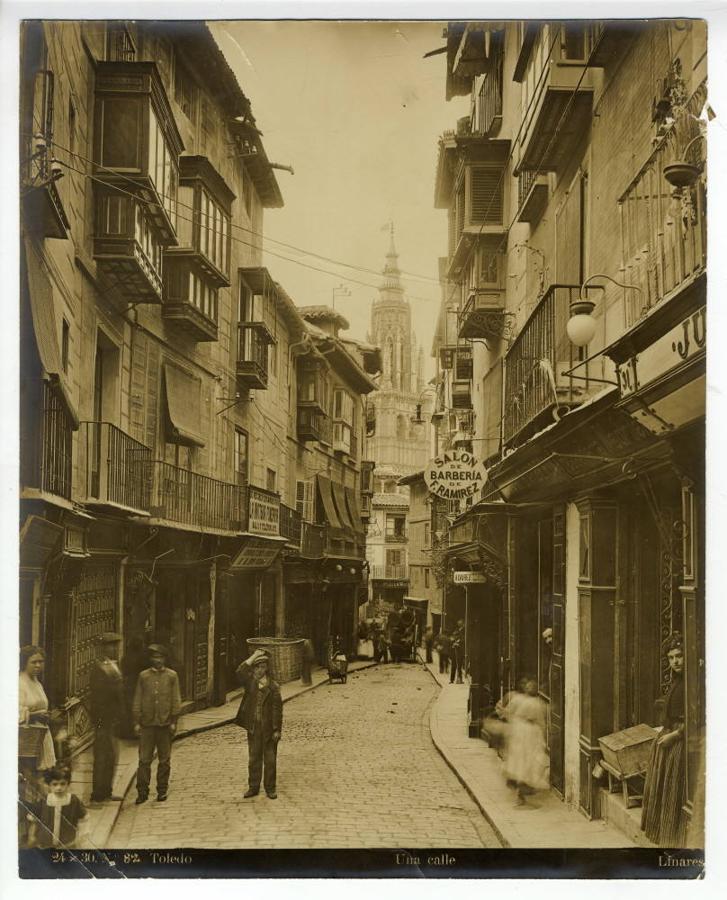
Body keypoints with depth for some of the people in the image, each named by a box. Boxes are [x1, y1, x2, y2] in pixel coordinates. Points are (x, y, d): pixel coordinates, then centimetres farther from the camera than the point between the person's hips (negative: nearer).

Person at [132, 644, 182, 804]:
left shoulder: (172, 676, 4)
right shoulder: (143, 676, 6)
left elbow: (176, 700, 4)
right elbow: (137, 700, 7)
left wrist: (173, 721, -2)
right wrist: (136, 722, 0)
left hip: (165, 724, 0)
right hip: (147, 724, 0)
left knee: (165, 760, 6)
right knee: (144, 759, -3)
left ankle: (162, 791, 16)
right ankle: (142, 792, 3)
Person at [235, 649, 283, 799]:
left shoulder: (273, 686, -5)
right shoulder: (250, 682, 5)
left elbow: (277, 709, -6)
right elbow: (240, 671, -15)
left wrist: (277, 730, -10)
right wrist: (253, 657, -16)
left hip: (268, 729, -3)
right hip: (253, 728, 3)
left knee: (270, 759, 5)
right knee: (253, 758, 11)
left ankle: (270, 788, 15)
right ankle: (253, 787, 20)